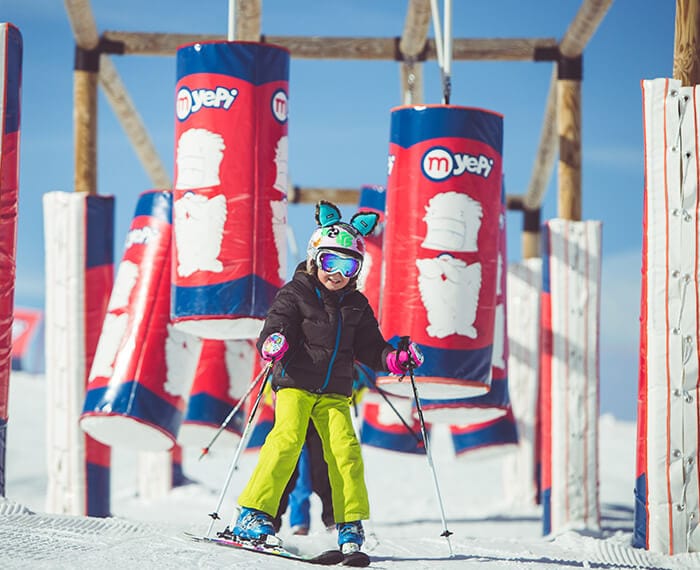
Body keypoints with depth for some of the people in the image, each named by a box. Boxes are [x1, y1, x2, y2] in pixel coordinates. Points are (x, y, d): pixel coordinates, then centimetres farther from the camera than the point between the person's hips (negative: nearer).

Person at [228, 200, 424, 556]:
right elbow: (274, 329, -9)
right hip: (294, 384, -4)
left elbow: (369, 348, 17)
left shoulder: (356, 306, 14)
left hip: (335, 393, 4)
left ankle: (351, 525, -3)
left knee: (345, 449, -11)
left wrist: (395, 359, -2)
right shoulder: (295, 295, 0)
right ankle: (252, 514, -18)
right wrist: (273, 344, -32)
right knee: (287, 440, -20)